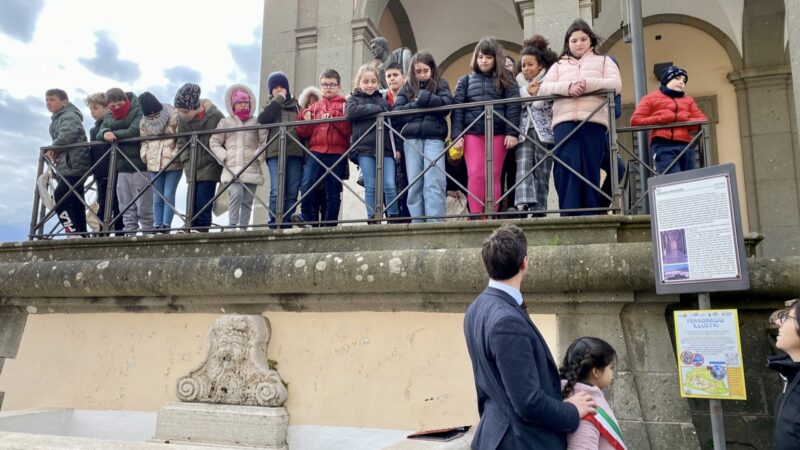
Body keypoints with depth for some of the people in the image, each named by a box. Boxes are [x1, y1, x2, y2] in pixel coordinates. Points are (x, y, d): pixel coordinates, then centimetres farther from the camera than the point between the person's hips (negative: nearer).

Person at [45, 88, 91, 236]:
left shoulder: (69, 116, -6)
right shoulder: (56, 119, 25)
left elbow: (65, 136, -24)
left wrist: (52, 149, -8)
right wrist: (54, 152, 1)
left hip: (73, 166, -10)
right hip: (66, 167, 10)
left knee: (59, 198, -16)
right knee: (76, 204, 6)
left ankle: (74, 233, -19)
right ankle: (81, 235, 6)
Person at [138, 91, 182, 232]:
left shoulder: (173, 116, -6)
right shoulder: (144, 122, 10)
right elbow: (144, 141, 18)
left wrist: (175, 154, -15)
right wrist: (145, 155, 0)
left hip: (173, 164, -4)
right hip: (154, 164, 5)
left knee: (169, 195, -8)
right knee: (157, 197, 5)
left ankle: (166, 225, -6)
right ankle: (157, 225, 7)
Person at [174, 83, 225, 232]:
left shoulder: (215, 116, -12)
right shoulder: (183, 120, -2)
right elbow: (182, 142, 7)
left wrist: (221, 163, -3)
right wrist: (187, 163, -3)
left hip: (209, 167, -4)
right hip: (193, 169, 4)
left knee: (203, 204, -9)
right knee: (192, 205, 5)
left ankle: (203, 230, -2)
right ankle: (191, 230, 11)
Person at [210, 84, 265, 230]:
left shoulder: (256, 122, 13)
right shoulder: (226, 122, 14)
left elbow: (265, 141, 7)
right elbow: (214, 142, 13)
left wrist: (259, 156, -6)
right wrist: (224, 156, 0)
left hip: (252, 169, 1)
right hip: (232, 168, -1)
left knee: (247, 201, -2)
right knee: (236, 194, -21)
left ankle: (243, 227, 4)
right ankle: (232, 226, -16)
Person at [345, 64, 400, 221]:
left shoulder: (383, 99, 18)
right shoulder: (354, 98, 11)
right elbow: (350, 111, -13)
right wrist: (377, 109, -9)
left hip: (385, 147, 2)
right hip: (364, 148, -1)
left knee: (390, 185, -5)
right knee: (370, 186, 2)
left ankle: (395, 218, 6)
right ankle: (372, 219, 9)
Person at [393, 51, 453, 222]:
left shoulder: (441, 84, 15)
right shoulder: (407, 87, 17)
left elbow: (447, 103, -4)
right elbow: (397, 112, 4)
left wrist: (424, 98, -6)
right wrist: (418, 104, -5)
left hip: (434, 137, -2)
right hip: (412, 138, 2)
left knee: (433, 183, -11)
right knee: (414, 184, 0)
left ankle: (435, 223, -14)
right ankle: (417, 223, 2)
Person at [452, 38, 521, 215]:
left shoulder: (505, 80, 10)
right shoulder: (465, 81, 13)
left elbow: (513, 106, 2)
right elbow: (457, 109, 6)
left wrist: (512, 132, -9)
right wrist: (457, 134, -4)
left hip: (498, 133, 0)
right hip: (472, 134, 1)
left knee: (493, 176, 1)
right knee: (475, 175, -8)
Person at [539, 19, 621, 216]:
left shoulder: (603, 60, 23)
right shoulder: (558, 65, 27)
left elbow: (616, 84, 5)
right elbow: (543, 88, 10)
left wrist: (588, 84, -11)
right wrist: (567, 87, -9)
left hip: (593, 121, -1)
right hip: (564, 122, 1)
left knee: (590, 169, -6)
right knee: (568, 166, -15)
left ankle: (591, 216, -5)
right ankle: (568, 215, -16)